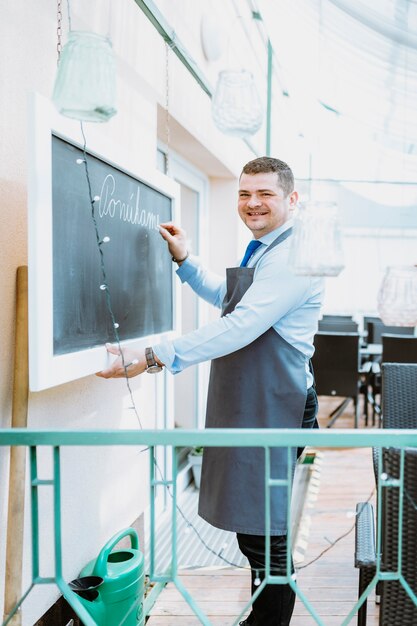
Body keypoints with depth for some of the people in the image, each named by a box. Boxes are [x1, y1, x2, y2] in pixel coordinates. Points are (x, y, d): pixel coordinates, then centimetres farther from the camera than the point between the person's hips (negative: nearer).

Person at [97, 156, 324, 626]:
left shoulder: (292, 257, -17)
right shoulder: (260, 252, 16)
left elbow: (241, 326, -29)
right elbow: (224, 297, 33)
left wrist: (154, 358, -32)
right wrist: (184, 260, 20)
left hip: (272, 411, -10)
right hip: (248, 406, 10)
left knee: (265, 534, 2)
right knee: (252, 525, 21)